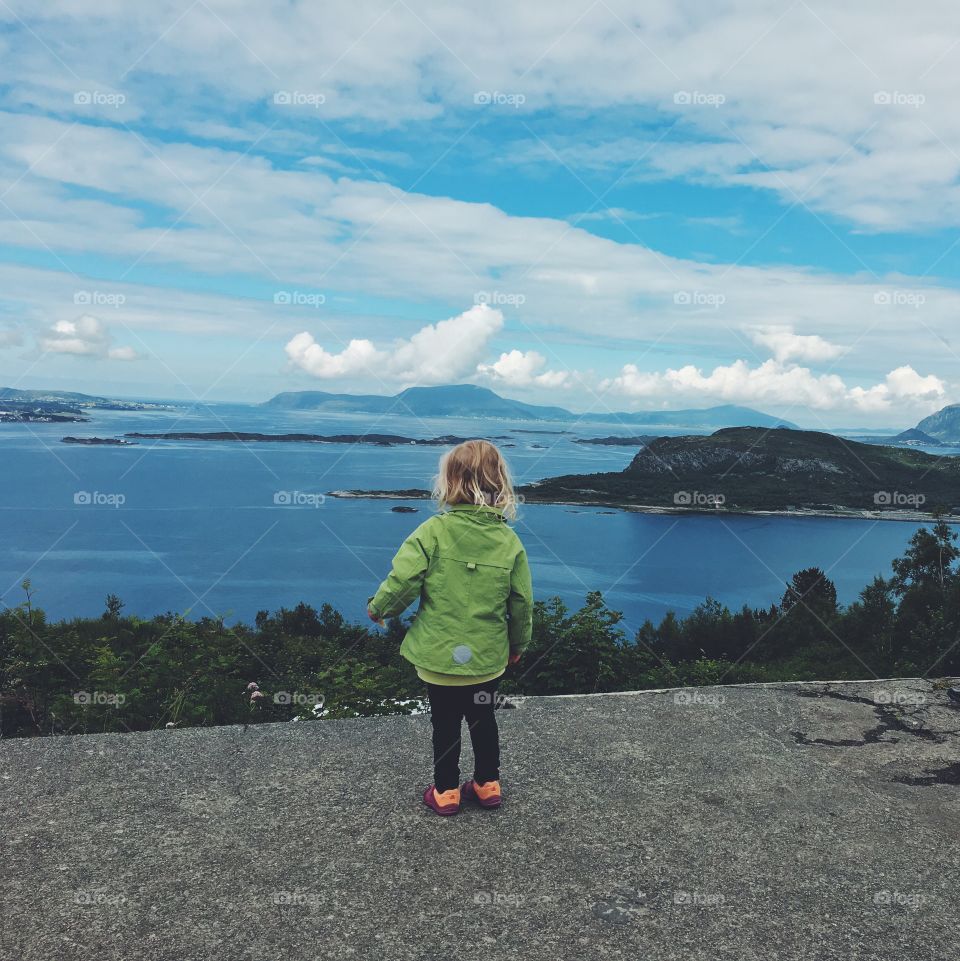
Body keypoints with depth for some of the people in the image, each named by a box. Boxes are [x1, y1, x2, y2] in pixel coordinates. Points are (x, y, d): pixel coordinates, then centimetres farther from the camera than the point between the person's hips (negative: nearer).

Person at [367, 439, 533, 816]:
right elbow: (522, 603, -4)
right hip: (488, 657, 3)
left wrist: (378, 608, 1)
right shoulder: (510, 540, -8)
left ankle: (445, 792, 29)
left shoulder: (434, 531, -18)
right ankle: (487, 785, 35)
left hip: (440, 655, -2)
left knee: (445, 724, 15)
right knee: (483, 719, 22)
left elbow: (402, 582, -20)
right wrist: (518, 643, 13)